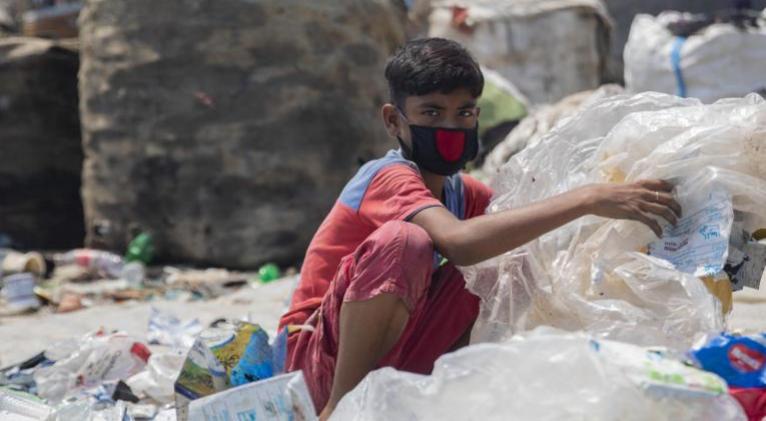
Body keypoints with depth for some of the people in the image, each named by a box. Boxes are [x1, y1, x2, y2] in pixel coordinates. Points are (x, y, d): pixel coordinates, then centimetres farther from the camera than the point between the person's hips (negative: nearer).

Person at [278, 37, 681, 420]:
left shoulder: (463, 192, 9)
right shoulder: (392, 177, -19)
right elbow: (458, 242, -38)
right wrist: (586, 199, -39)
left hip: (388, 360, 7)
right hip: (322, 356, -7)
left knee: (512, 256, -4)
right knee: (403, 241, -33)